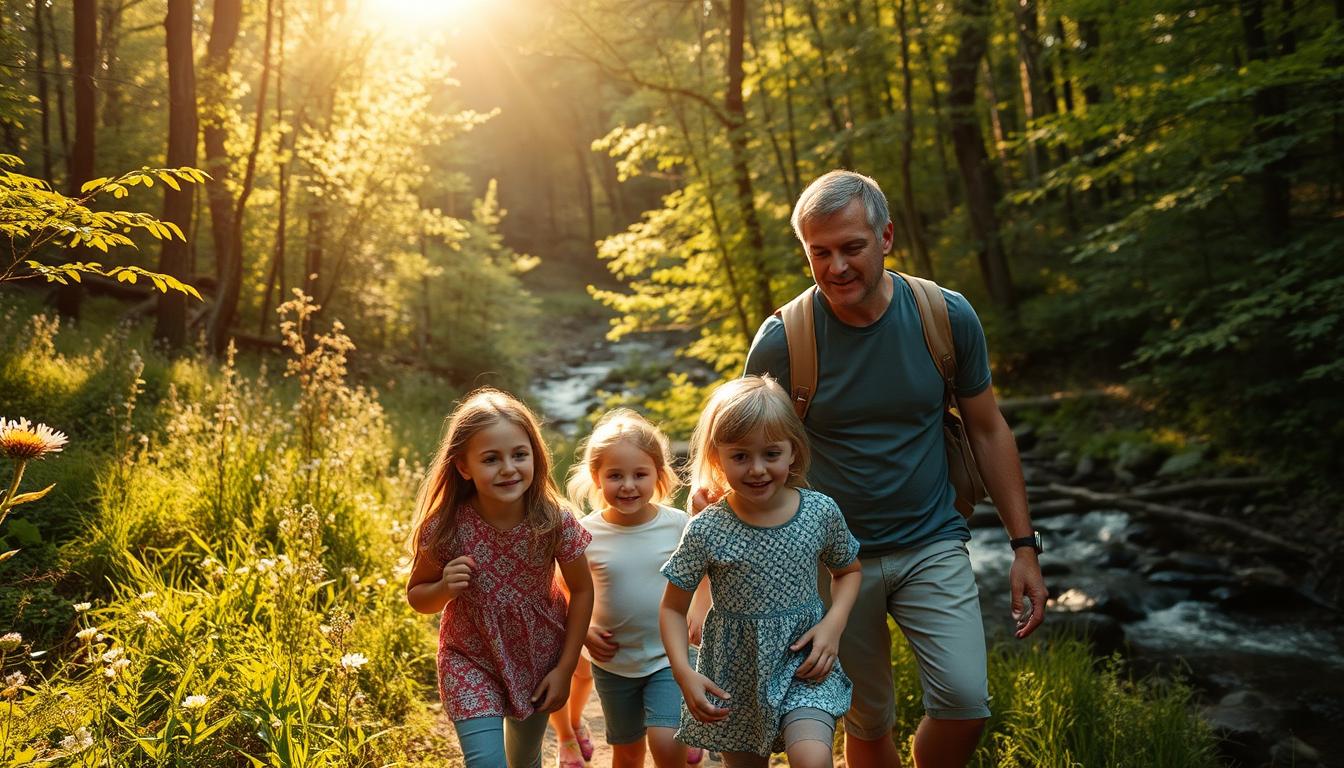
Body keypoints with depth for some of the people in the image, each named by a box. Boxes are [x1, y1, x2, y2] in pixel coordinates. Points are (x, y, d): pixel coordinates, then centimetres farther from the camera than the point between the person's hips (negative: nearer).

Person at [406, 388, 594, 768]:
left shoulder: (555, 521, -23)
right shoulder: (445, 528, -23)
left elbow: (581, 590, -8)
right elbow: (417, 596, -6)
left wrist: (565, 668, -7)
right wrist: (445, 588, -28)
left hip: (539, 658, 2)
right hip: (471, 661, -1)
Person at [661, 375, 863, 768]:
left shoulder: (822, 512, -9)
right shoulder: (705, 530, -14)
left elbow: (848, 571, 10)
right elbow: (673, 607, -3)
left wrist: (833, 624, -8)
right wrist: (683, 672, -18)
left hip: (803, 664, 0)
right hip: (735, 673, 0)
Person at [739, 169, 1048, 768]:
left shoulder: (947, 316, -9)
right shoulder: (781, 342, -13)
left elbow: (988, 432, 2)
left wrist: (1024, 546, 1)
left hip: (932, 545, 1)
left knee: (965, 702, -16)